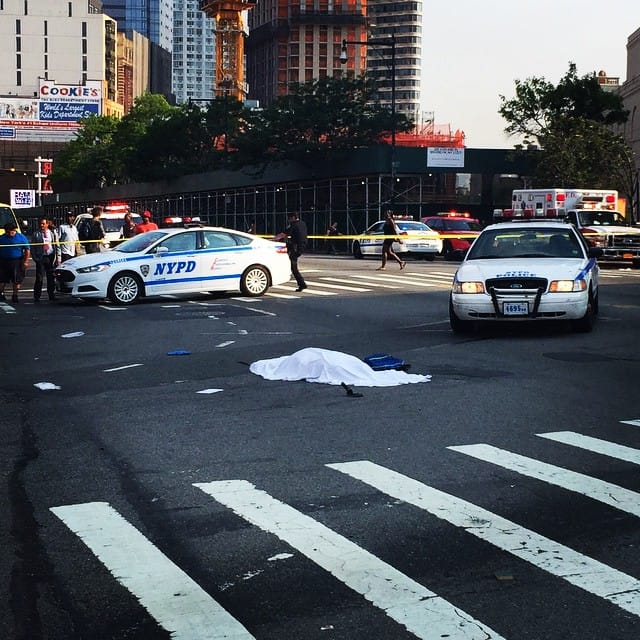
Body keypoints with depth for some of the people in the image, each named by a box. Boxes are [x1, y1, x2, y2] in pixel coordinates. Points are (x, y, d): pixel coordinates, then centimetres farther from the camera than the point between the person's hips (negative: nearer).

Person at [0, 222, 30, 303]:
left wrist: (26, 261, -9)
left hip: (17, 262, -2)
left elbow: (27, 250, -1)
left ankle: (15, 295, 8)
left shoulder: (21, 237, 0)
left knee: (17, 280, -1)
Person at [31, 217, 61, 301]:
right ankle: (36, 297, 1)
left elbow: (57, 246, 7)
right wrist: (35, 258, -3)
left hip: (51, 257, 1)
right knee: (39, 278, -4)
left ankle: (52, 295, 14)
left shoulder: (53, 233, 7)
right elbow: (32, 248, 8)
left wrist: (58, 258, 1)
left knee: (51, 278, 6)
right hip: (40, 258, -1)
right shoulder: (36, 234, 5)